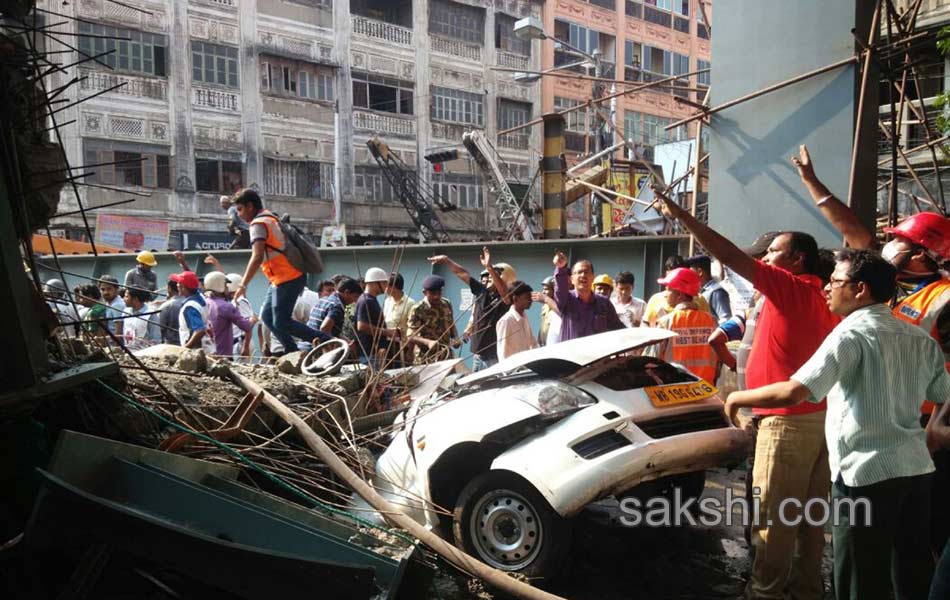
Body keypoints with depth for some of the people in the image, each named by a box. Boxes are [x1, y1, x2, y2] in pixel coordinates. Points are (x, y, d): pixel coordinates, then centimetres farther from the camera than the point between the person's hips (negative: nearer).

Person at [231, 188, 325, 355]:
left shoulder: (258, 224, -13)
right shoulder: (271, 217, 17)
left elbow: (257, 257, -25)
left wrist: (243, 285, -23)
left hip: (287, 279, -10)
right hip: (281, 279, 10)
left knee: (281, 323, -6)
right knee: (267, 316, 14)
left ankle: (325, 341, -4)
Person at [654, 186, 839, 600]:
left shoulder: (789, 288, -12)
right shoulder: (821, 298, 14)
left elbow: (730, 256, -17)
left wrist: (680, 214, -14)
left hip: (788, 419, -9)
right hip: (818, 415, 9)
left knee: (774, 514, 0)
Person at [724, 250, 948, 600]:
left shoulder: (851, 334, -13)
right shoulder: (921, 339, 11)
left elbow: (793, 393, -24)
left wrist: (739, 398, -11)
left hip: (866, 472, -8)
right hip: (917, 467, 8)